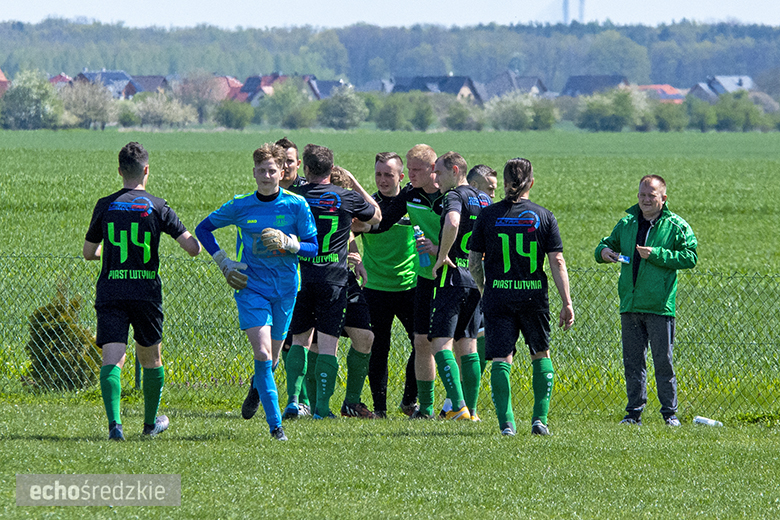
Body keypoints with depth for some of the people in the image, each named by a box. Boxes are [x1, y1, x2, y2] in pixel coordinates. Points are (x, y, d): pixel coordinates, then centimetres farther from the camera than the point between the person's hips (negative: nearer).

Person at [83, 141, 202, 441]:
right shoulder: (158, 208, -1)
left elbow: (88, 252, 12)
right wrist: (194, 241, 19)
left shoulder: (105, 206, 2)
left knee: (112, 360, -8)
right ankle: (151, 422, 33)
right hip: (146, 291, 0)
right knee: (150, 358, 19)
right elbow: (193, 247, -5)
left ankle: (114, 422, -27)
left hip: (110, 293, 0)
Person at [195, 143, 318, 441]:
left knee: (271, 357, 12)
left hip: (285, 288, 2)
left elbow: (312, 248, -1)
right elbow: (203, 229, 9)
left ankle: (256, 388, 48)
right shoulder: (240, 206, -4)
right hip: (251, 287, -2)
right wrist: (223, 263, -1)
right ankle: (275, 425, -12)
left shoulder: (296, 205, -4)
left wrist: (287, 242, -20)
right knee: (262, 354, -16)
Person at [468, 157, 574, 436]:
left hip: (497, 297, 0)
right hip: (534, 296, 1)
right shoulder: (544, 216, -1)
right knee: (541, 354, 18)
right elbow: (557, 262, -4)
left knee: (501, 358, 0)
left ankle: (506, 421, -12)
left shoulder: (488, 215, 1)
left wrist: (484, 288, 22)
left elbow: (474, 262, 3)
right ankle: (540, 419, 11)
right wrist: (567, 303, -2)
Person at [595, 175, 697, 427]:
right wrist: (603, 251, -1)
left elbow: (690, 257, -9)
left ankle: (670, 413, 8)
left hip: (660, 306, -4)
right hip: (630, 306, 4)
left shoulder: (676, 226, -1)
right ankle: (634, 412, 14)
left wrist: (656, 255, -16)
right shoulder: (627, 224, 12)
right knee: (632, 361, 7)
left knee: (663, 361, -1)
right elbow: (608, 244, 23)